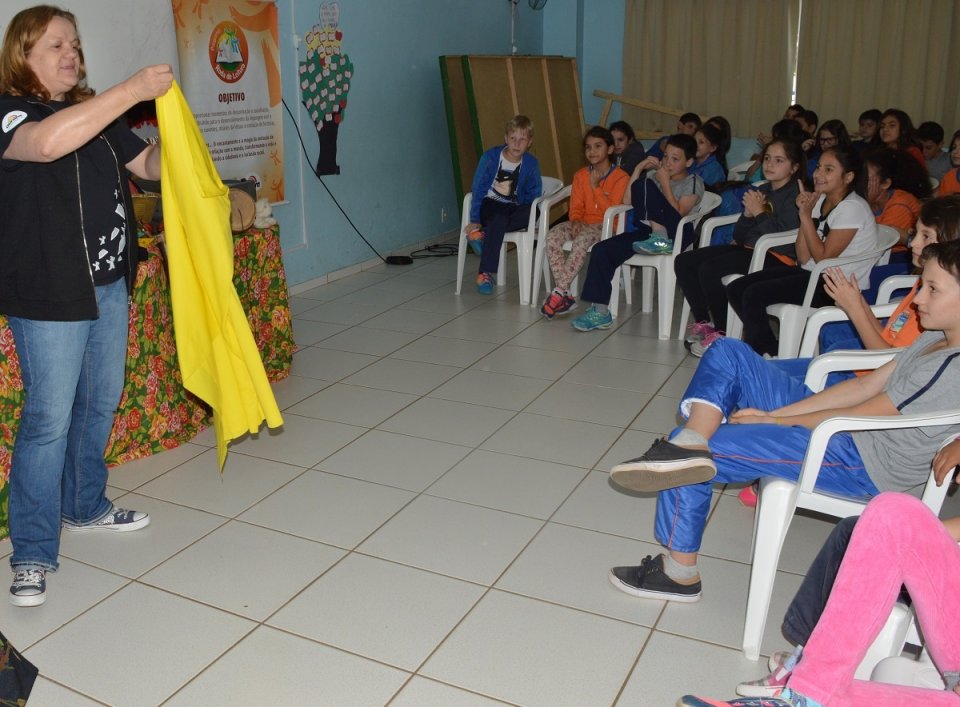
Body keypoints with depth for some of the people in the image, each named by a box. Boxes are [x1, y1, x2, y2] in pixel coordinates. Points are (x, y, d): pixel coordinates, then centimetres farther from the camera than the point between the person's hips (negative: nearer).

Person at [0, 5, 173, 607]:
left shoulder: (96, 113, 13)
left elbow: (150, 165, 13)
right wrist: (133, 90, -29)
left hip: (110, 285, 7)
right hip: (48, 294, -7)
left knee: (101, 404, 16)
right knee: (49, 419, -4)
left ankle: (85, 506, 36)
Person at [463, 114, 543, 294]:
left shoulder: (531, 163, 0)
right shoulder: (490, 157, -7)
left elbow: (533, 195, 6)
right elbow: (478, 190, -6)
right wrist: (475, 220, -13)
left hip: (514, 210, 3)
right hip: (490, 206, -3)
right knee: (499, 218, -37)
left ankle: (482, 233, -31)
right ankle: (486, 274, -35)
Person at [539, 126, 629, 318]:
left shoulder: (621, 177, -3)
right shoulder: (581, 175, 13)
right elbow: (576, 206, 10)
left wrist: (596, 187, -14)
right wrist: (576, 221, -12)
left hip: (606, 225, -5)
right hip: (583, 223, 5)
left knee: (582, 239, -38)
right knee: (553, 236, -26)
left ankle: (558, 293, -34)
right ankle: (565, 295, -31)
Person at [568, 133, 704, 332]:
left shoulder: (694, 183, 7)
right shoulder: (654, 175, 20)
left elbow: (678, 213, -9)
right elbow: (627, 201, 9)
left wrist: (665, 183, -7)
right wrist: (639, 168, 6)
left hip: (675, 235, -5)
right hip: (648, 233, 5)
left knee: (644, 184, -21)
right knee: (601, 250, -19)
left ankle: (660, 235, -19)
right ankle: (600, 311, -18)